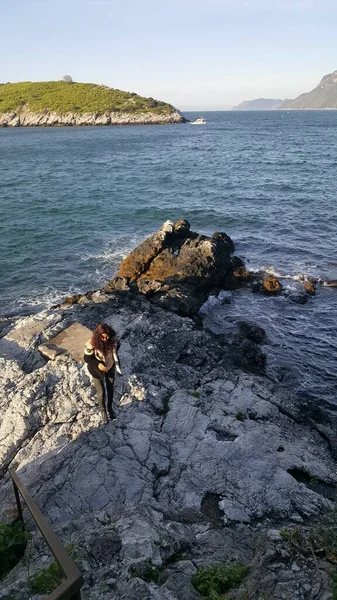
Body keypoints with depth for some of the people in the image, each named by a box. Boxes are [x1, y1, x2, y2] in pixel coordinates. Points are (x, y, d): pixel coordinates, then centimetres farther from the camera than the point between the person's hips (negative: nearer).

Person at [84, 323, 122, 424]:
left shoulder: (113, 340, -23)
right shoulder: (92, 344, -33)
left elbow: (117, 346, 0)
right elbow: (87, 358, -20)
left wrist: (116, 364, 1)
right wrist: (98, 364, -36)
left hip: (110, 368, 3)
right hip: (97, 371, -3)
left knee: (110, 390, 22)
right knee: (101, 393, 13)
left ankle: (110, 408, 50)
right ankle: (103, 410, 43)